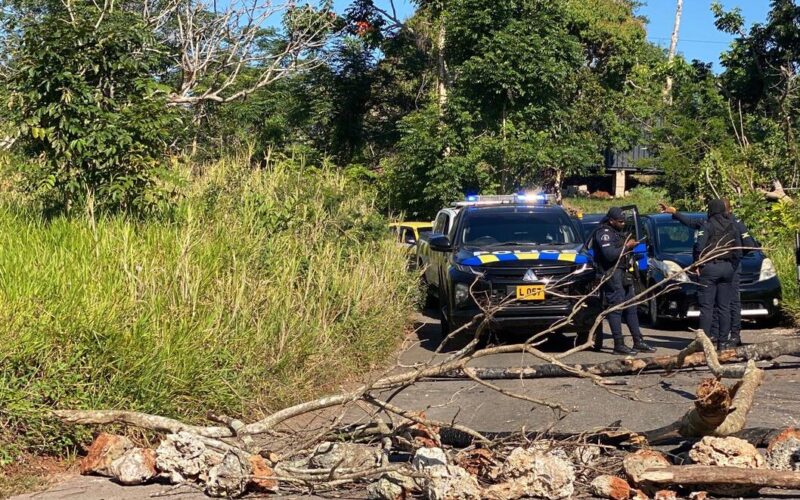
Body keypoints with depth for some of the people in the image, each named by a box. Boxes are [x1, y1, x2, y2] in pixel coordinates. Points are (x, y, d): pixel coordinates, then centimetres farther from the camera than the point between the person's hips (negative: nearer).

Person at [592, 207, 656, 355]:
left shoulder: (617, 232, 20)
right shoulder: (604, 233, -12)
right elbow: (609, 254, -24)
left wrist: (630, 245, 10)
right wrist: (626, 247, -16)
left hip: (623, 274, 10)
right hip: (611, 274, -10)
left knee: (631, 308, 10)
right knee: (616, 308, -10)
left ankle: (638, 342, 14)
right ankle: (619, 345, -9)